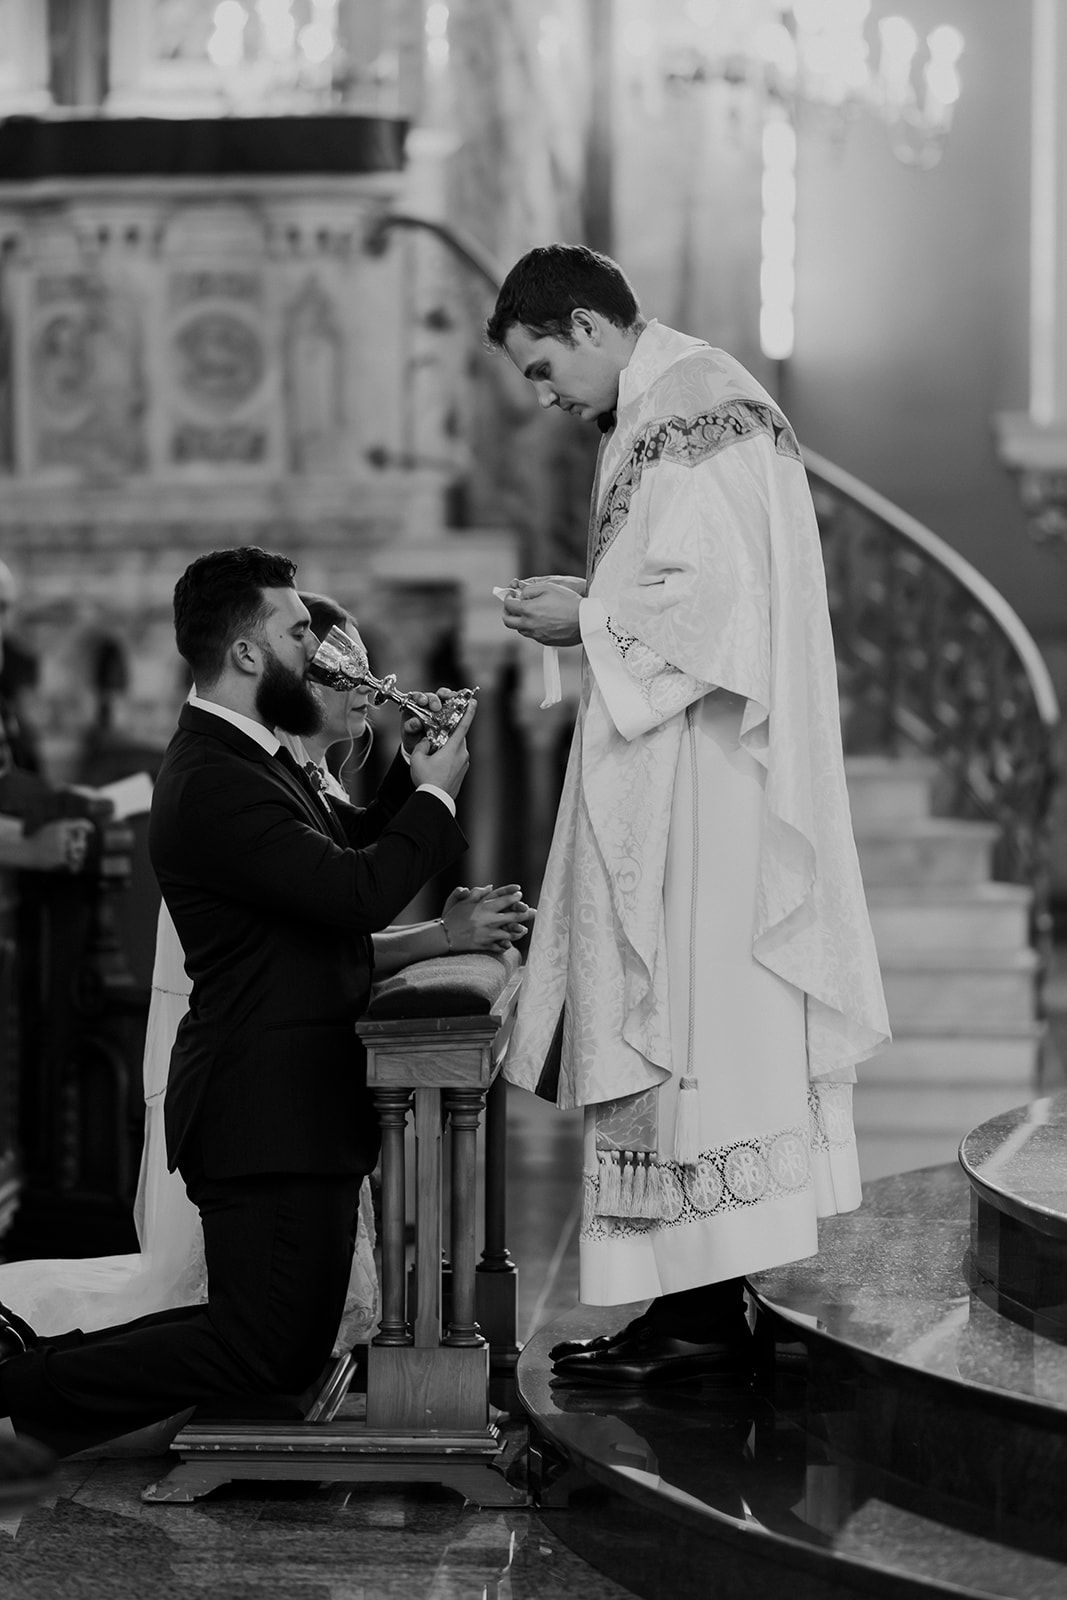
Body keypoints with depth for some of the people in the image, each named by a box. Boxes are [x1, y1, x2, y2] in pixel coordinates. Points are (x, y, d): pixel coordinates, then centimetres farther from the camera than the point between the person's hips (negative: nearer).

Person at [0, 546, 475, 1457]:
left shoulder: (248, 759, 14)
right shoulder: (214, 785, -21)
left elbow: (347, 848, 24)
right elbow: (359, 893, -25)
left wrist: (410, 770, 8)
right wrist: (436, 794, -10)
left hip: (293, 1107, 11)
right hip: (267, 1117, -11)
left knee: (286, 1339, 15)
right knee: (271, 1362, -10)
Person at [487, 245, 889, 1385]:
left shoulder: (683, 413, -14)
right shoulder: (694, 399, 18)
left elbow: (710, 593, -23)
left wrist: (585, 622, -11)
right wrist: (593, 600, 10)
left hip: (695, 785, -10)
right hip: (676, 792, 10)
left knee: (683, 1032, -7)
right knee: (698, 1035, 9)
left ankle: (704, 1316, -3)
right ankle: (697, 1300, 13)